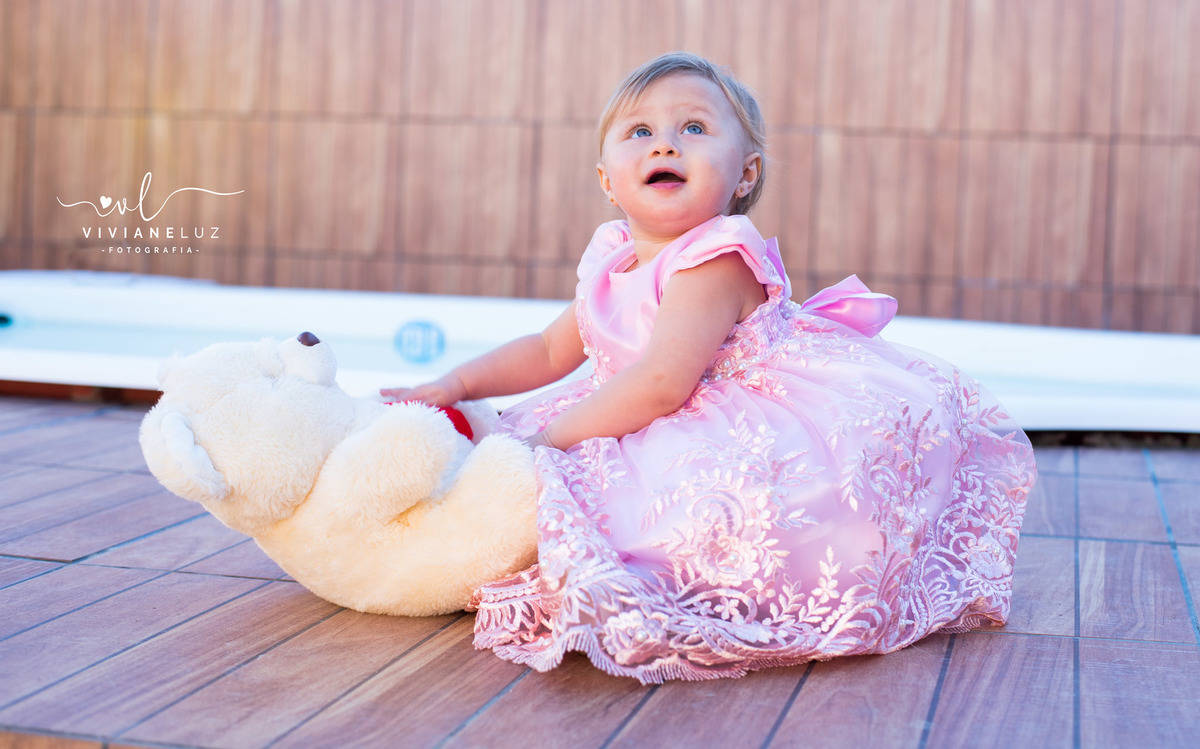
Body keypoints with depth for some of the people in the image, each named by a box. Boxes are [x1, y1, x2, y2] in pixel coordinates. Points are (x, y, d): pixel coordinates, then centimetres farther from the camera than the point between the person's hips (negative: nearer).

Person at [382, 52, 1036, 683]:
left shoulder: (718, 264, -21)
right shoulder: (613, 263, 7)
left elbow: (661, 385, -30)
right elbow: (551, 351, 22)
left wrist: (551, 436, -24)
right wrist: (456, 385, 12)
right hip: (664, 440, 10)